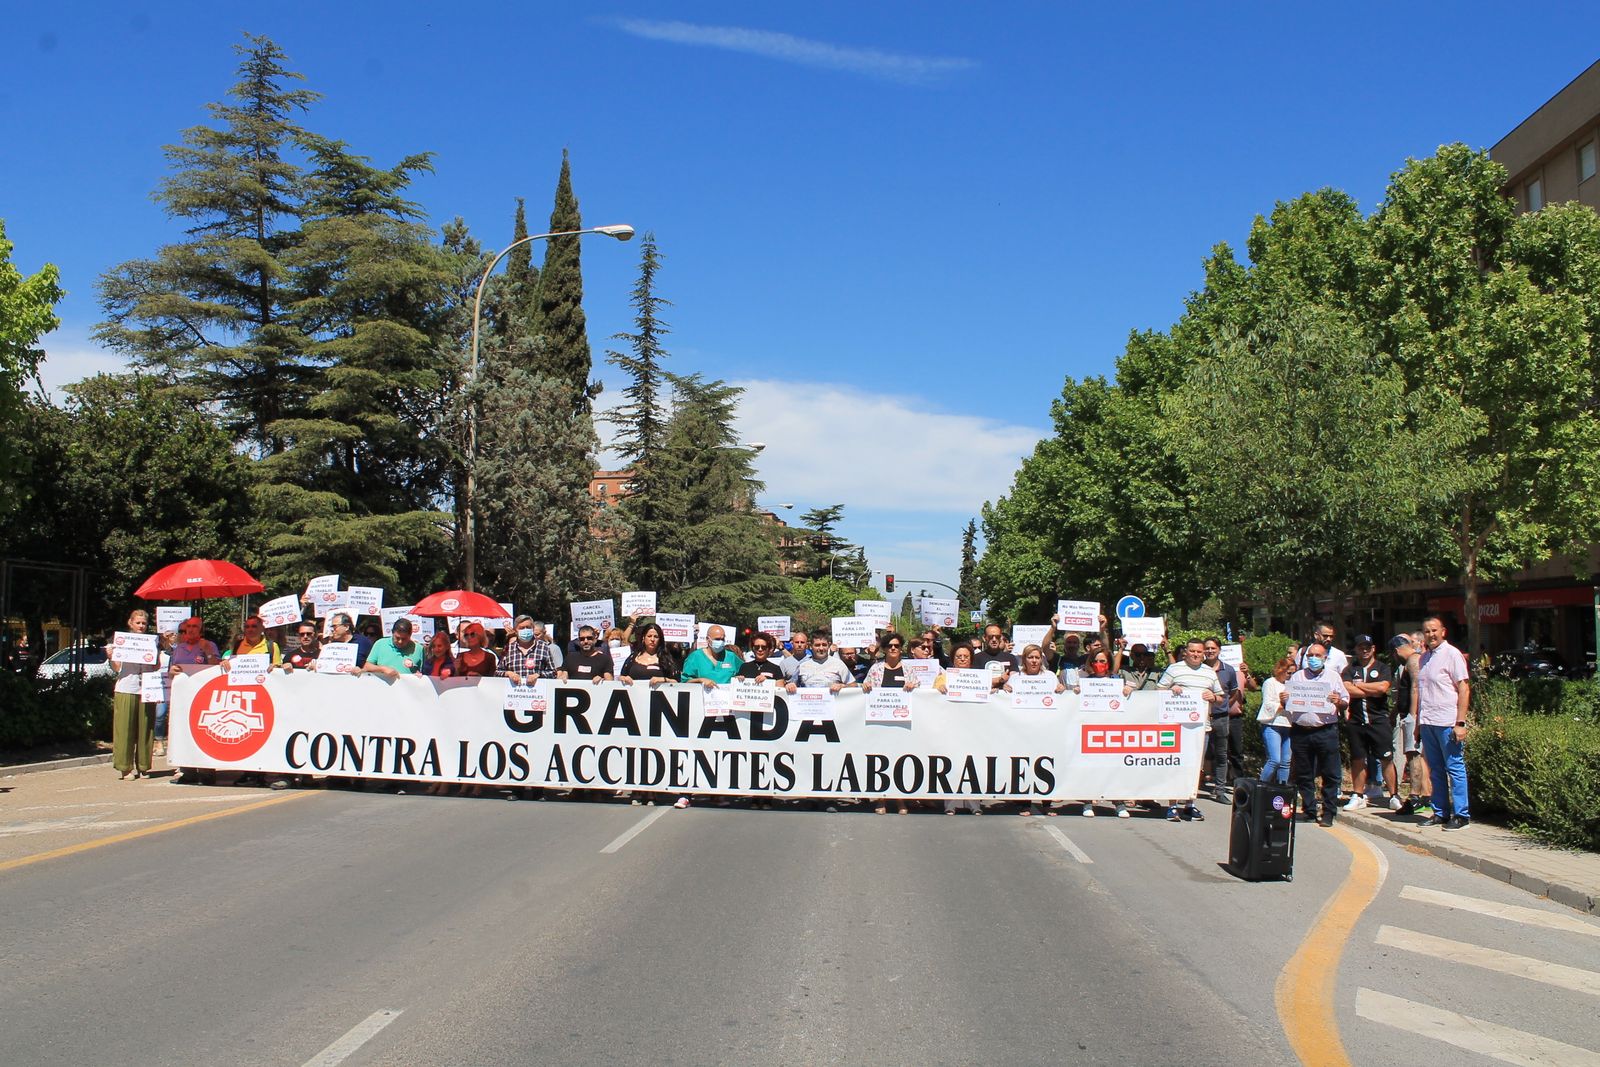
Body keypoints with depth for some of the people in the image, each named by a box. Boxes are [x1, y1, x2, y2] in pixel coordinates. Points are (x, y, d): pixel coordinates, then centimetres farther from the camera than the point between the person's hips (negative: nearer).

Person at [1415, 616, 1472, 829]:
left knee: (1455, 768, -2)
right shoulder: (1424, 658, 16)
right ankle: (1440, 813, 18)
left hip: (1447, 722, -7)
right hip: (1427, 722, 7)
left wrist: (1460, 723, -15)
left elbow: (1464, 689, -10)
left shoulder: (1452, 654, -6)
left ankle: (1461, 814, 2)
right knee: (1436, 770, 11)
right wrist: (1416, 720, 15)